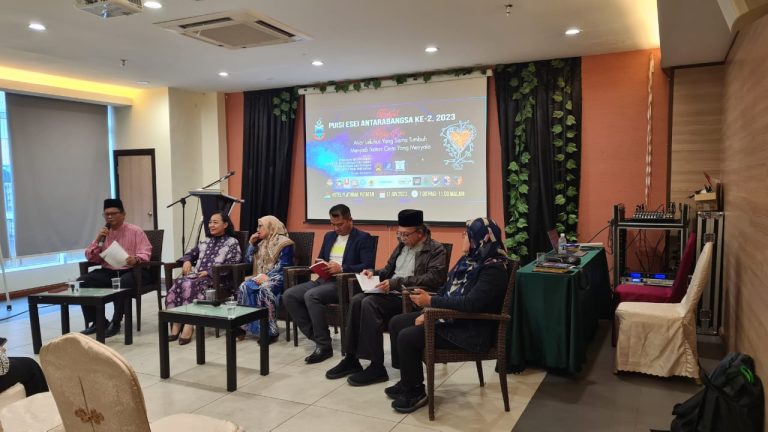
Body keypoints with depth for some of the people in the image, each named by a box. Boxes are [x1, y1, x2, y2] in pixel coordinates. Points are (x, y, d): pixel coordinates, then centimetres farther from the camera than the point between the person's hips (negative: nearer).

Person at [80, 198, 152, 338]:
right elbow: (91, 258, 11)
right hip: (107, 272, 5)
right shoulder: (103, 234, 15)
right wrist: (97, 240, -4)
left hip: (130, 271, -5)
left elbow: (145, 253, -7)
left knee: (122, 283, -39)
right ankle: (98, 321, -5)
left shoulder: (135, 231, 2)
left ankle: (116, 322, -20)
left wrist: (136, 259, -30)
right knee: (82, 282, -17)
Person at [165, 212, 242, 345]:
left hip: (215, 279, -6)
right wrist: (187, 261, 7)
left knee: (189, 285, -34)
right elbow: (191, 254, 33)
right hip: (197, 275, 6)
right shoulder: (205, 242, 27)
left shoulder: (232, 242, 6)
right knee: (178, 282, -27)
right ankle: (176, 324, -29)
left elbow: (232, 265, -6)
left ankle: (188, 325, -33)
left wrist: (209, 272, -14)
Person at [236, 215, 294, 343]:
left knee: (265, 289, -37)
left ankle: (270, 331, -33)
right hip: (262, 277, 7)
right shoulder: (261, 242, 19)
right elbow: (249, 261, 19)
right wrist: (251, 244, 8)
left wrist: (268, 276, -23)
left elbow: (283, 266, -14)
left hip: (277, 278, -7)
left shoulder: (284, 243, -5)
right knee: (244, 287, -24)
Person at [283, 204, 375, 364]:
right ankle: (314, 335, -7)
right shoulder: (329, 236, 20)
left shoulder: (363, 238, -2)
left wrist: (342, 268, -21)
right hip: (324, 279, 8)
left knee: (311, 296, -32)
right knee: (289, 295, -12)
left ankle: (324, 345, -20)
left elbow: (368, 266, -12)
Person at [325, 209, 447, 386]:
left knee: (370, 303, -28)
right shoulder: (402, 245, 18)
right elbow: (388, 269, 27)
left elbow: (433, 278, -20)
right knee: (356, 300, -17)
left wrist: (397, 282, -24)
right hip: (391, 292, 8)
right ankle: (351, 358, -9)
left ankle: (377, 367, -22)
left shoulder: (436, 250, -5)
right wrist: (374, 273, 4)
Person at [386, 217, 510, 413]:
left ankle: (415, 392, 1)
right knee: (397, 323, 6)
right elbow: (447, 292, 11)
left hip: (471, 332, -10)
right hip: (449, 317, 10)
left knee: (407, 337, -20)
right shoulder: (469, 260, 8)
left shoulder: (493, 269, -20)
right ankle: (407, 380, 18)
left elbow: (470, 303, -30)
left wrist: (431, 301, -25)